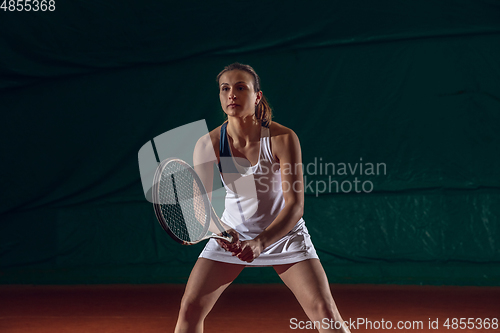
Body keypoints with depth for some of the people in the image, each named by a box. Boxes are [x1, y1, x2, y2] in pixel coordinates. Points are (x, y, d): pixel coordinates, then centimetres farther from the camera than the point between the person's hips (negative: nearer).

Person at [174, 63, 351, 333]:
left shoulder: (283, 138, -22)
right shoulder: (208, 145, -16)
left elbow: (294, 204, -25)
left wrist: (261, 242, -40)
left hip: (283, 232, -2)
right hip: (232, 236, 2)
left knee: (325, 311, -13)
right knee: (190, 308, -6)